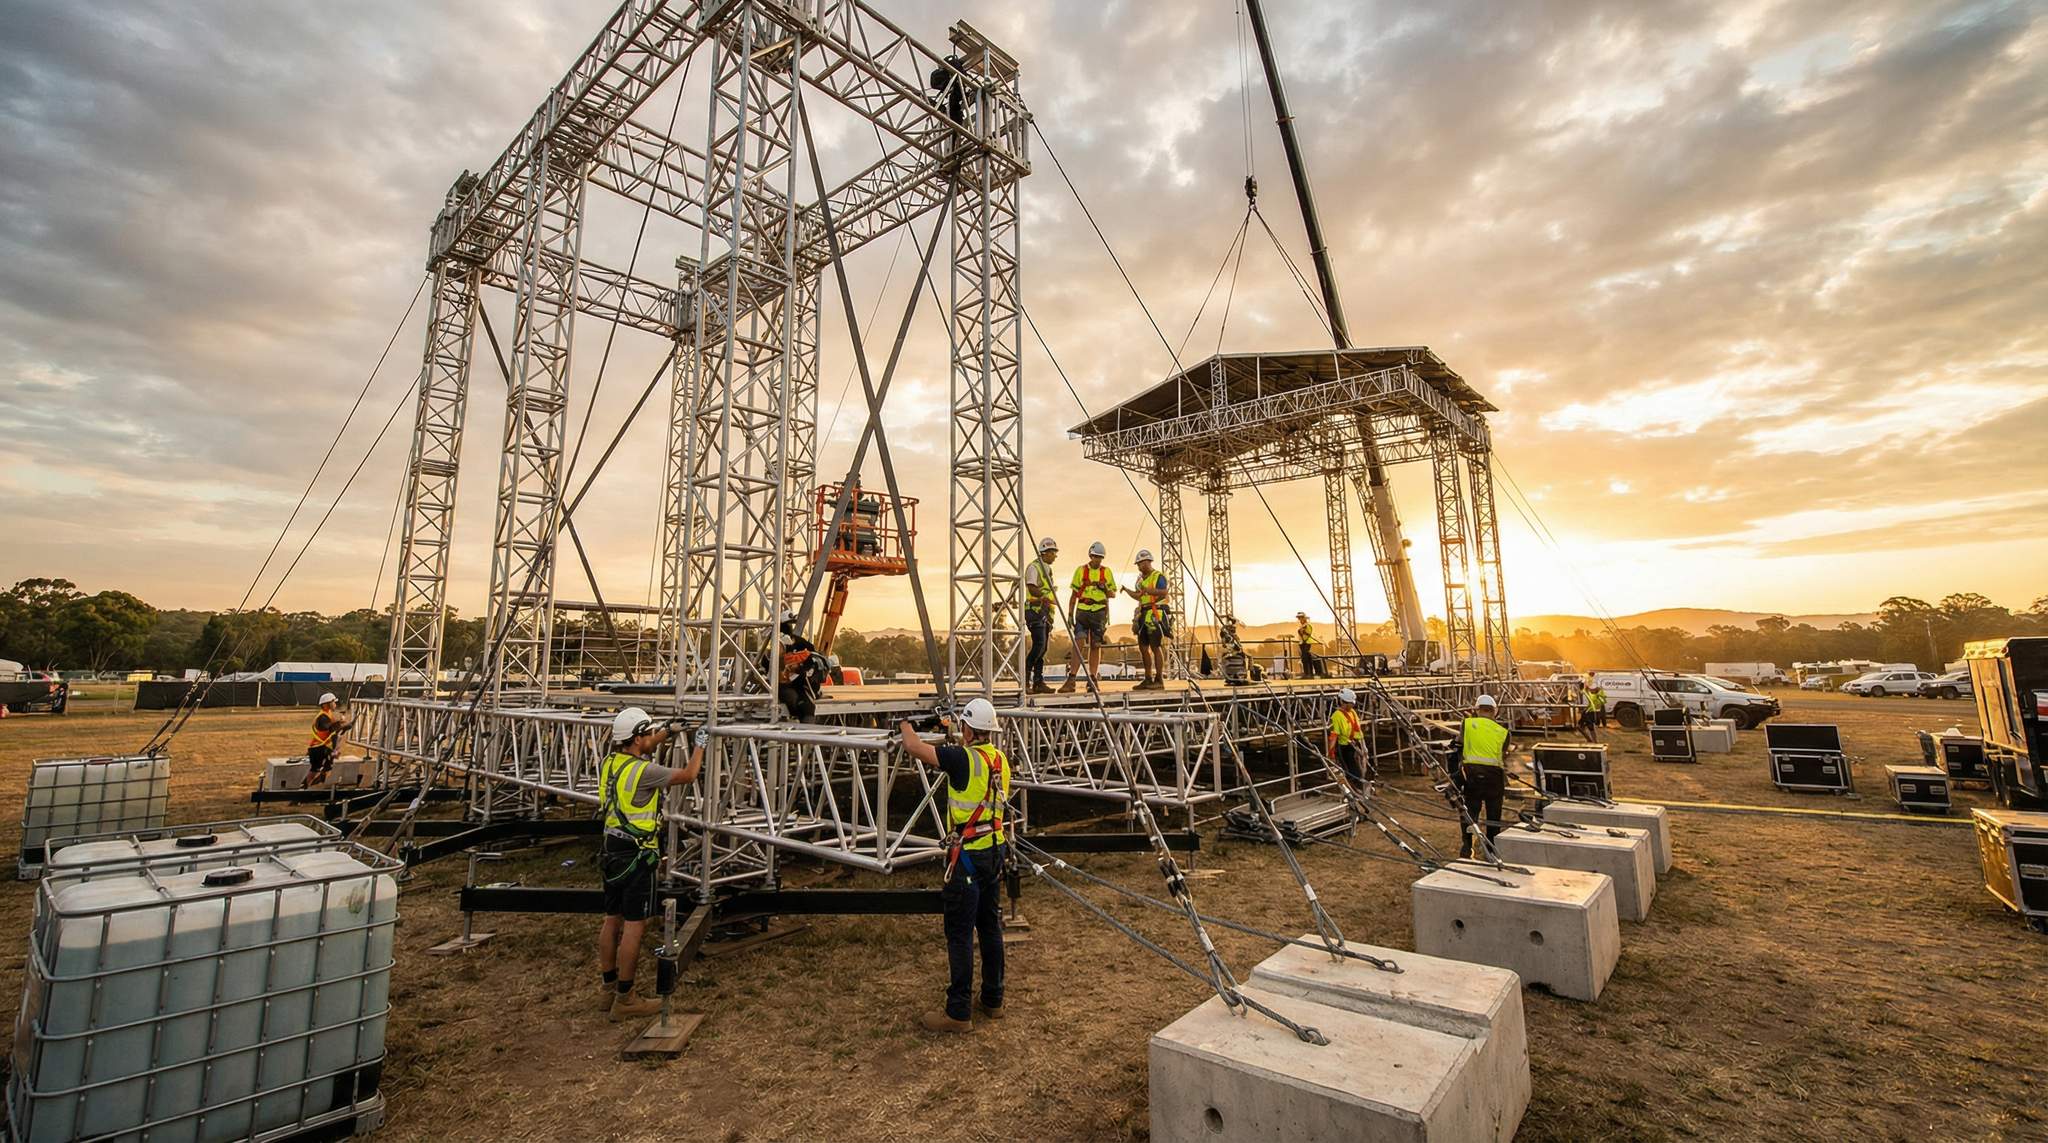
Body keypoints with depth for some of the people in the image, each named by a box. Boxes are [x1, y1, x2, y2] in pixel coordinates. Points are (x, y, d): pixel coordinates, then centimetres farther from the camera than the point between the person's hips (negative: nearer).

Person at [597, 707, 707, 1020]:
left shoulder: (612, 761, 4)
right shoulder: (644, 771, -21)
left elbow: (645, 749, 25)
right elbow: (689, 775, -11)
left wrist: (669, 729, 29)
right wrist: (700, 745, 3)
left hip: (611, 851, 9)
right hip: (636, 856, -9)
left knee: (612, 920, 16)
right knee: (635, 925, -1)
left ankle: (609, 990, 28)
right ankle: (624, 1000, 6)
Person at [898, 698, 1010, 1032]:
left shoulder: (964, 758, -19)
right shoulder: (1000, 759, 4)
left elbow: (914, 747, -19)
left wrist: (906, 727, 0)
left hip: (968, 856, -8)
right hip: (995, 851, 8)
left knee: (960, 933, 2)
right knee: (990, 926, 18)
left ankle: (958, 1012, 11)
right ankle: (993, 1000, 30)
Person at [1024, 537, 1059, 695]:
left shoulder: (1047, 569, 21)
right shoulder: (1034, 567, -6)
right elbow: (1032, 589, -19)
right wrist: (1049, 597, -17)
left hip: (1045, 612, 9)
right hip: (1035, 611, -9)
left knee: (1043, 648, 5)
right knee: (1039, 645, -16)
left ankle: (1038, 683, 7)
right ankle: (1025, 679, -8)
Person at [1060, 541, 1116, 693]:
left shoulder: (1107, 572, 8)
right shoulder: (1080, 570, 5)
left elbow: (1113, 595, 10)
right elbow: (1074, 594, 8)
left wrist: (1105, 588, -11)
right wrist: (1070, 614, 3)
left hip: (1100, 613, 1)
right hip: (1083, 611, -1)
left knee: (1096, 646, 4)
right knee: (1078, 644, -11)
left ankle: (1093, 680, 12)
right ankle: (1071, 680, -14)